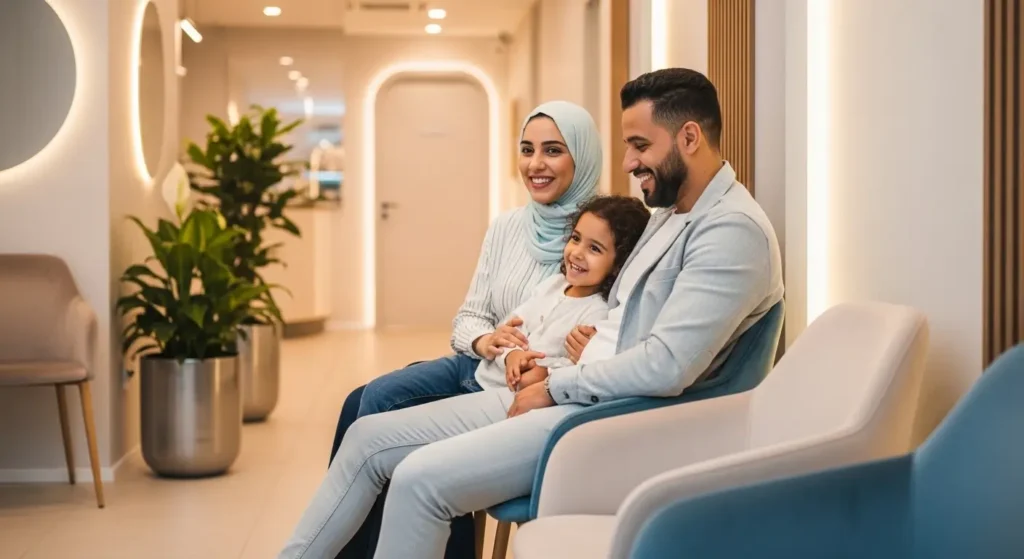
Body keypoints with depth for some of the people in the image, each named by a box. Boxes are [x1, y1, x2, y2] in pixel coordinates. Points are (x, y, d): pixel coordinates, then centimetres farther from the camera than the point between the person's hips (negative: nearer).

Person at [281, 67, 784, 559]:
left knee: (420, 478, -25)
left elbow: (666, 366, -24)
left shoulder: (733, 229, -15)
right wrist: (551, 368, 5)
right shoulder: (669, 216, 17)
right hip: (565, 393, 10)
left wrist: (556, 385, -12)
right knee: (370, 436, 4)